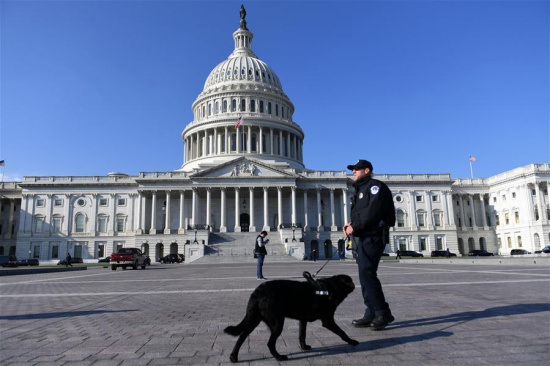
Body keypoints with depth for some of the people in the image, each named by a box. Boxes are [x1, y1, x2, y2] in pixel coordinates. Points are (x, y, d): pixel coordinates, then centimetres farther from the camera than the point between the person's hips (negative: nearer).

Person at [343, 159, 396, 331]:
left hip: (373, 236, -10)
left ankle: (383, 313, -5)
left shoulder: (375, 186, -6)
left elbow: (372, 212, -20)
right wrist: (351, 224, 2)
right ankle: (371, 314, 14)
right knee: (365, 275, 8)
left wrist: (355, 227, -17)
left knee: (367, 273, -14)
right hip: (363, 238, 10)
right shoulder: (360, 190, 24)